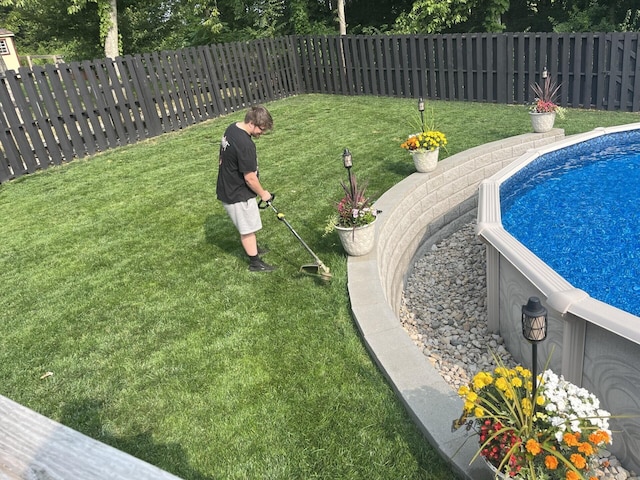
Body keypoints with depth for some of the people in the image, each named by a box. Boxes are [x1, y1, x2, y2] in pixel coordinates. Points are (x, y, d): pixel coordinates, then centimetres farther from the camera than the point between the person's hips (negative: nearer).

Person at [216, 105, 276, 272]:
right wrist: (262, 193, -8)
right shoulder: (245, 144, -31)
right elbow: (250, 178, -25)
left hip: (228, 188, 9)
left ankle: (252, 248, 47)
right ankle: (255, 262, 23)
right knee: (248, 229, 7)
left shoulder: (232, 128, 0)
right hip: (238, 194, -9)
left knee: (246, 226, 27)